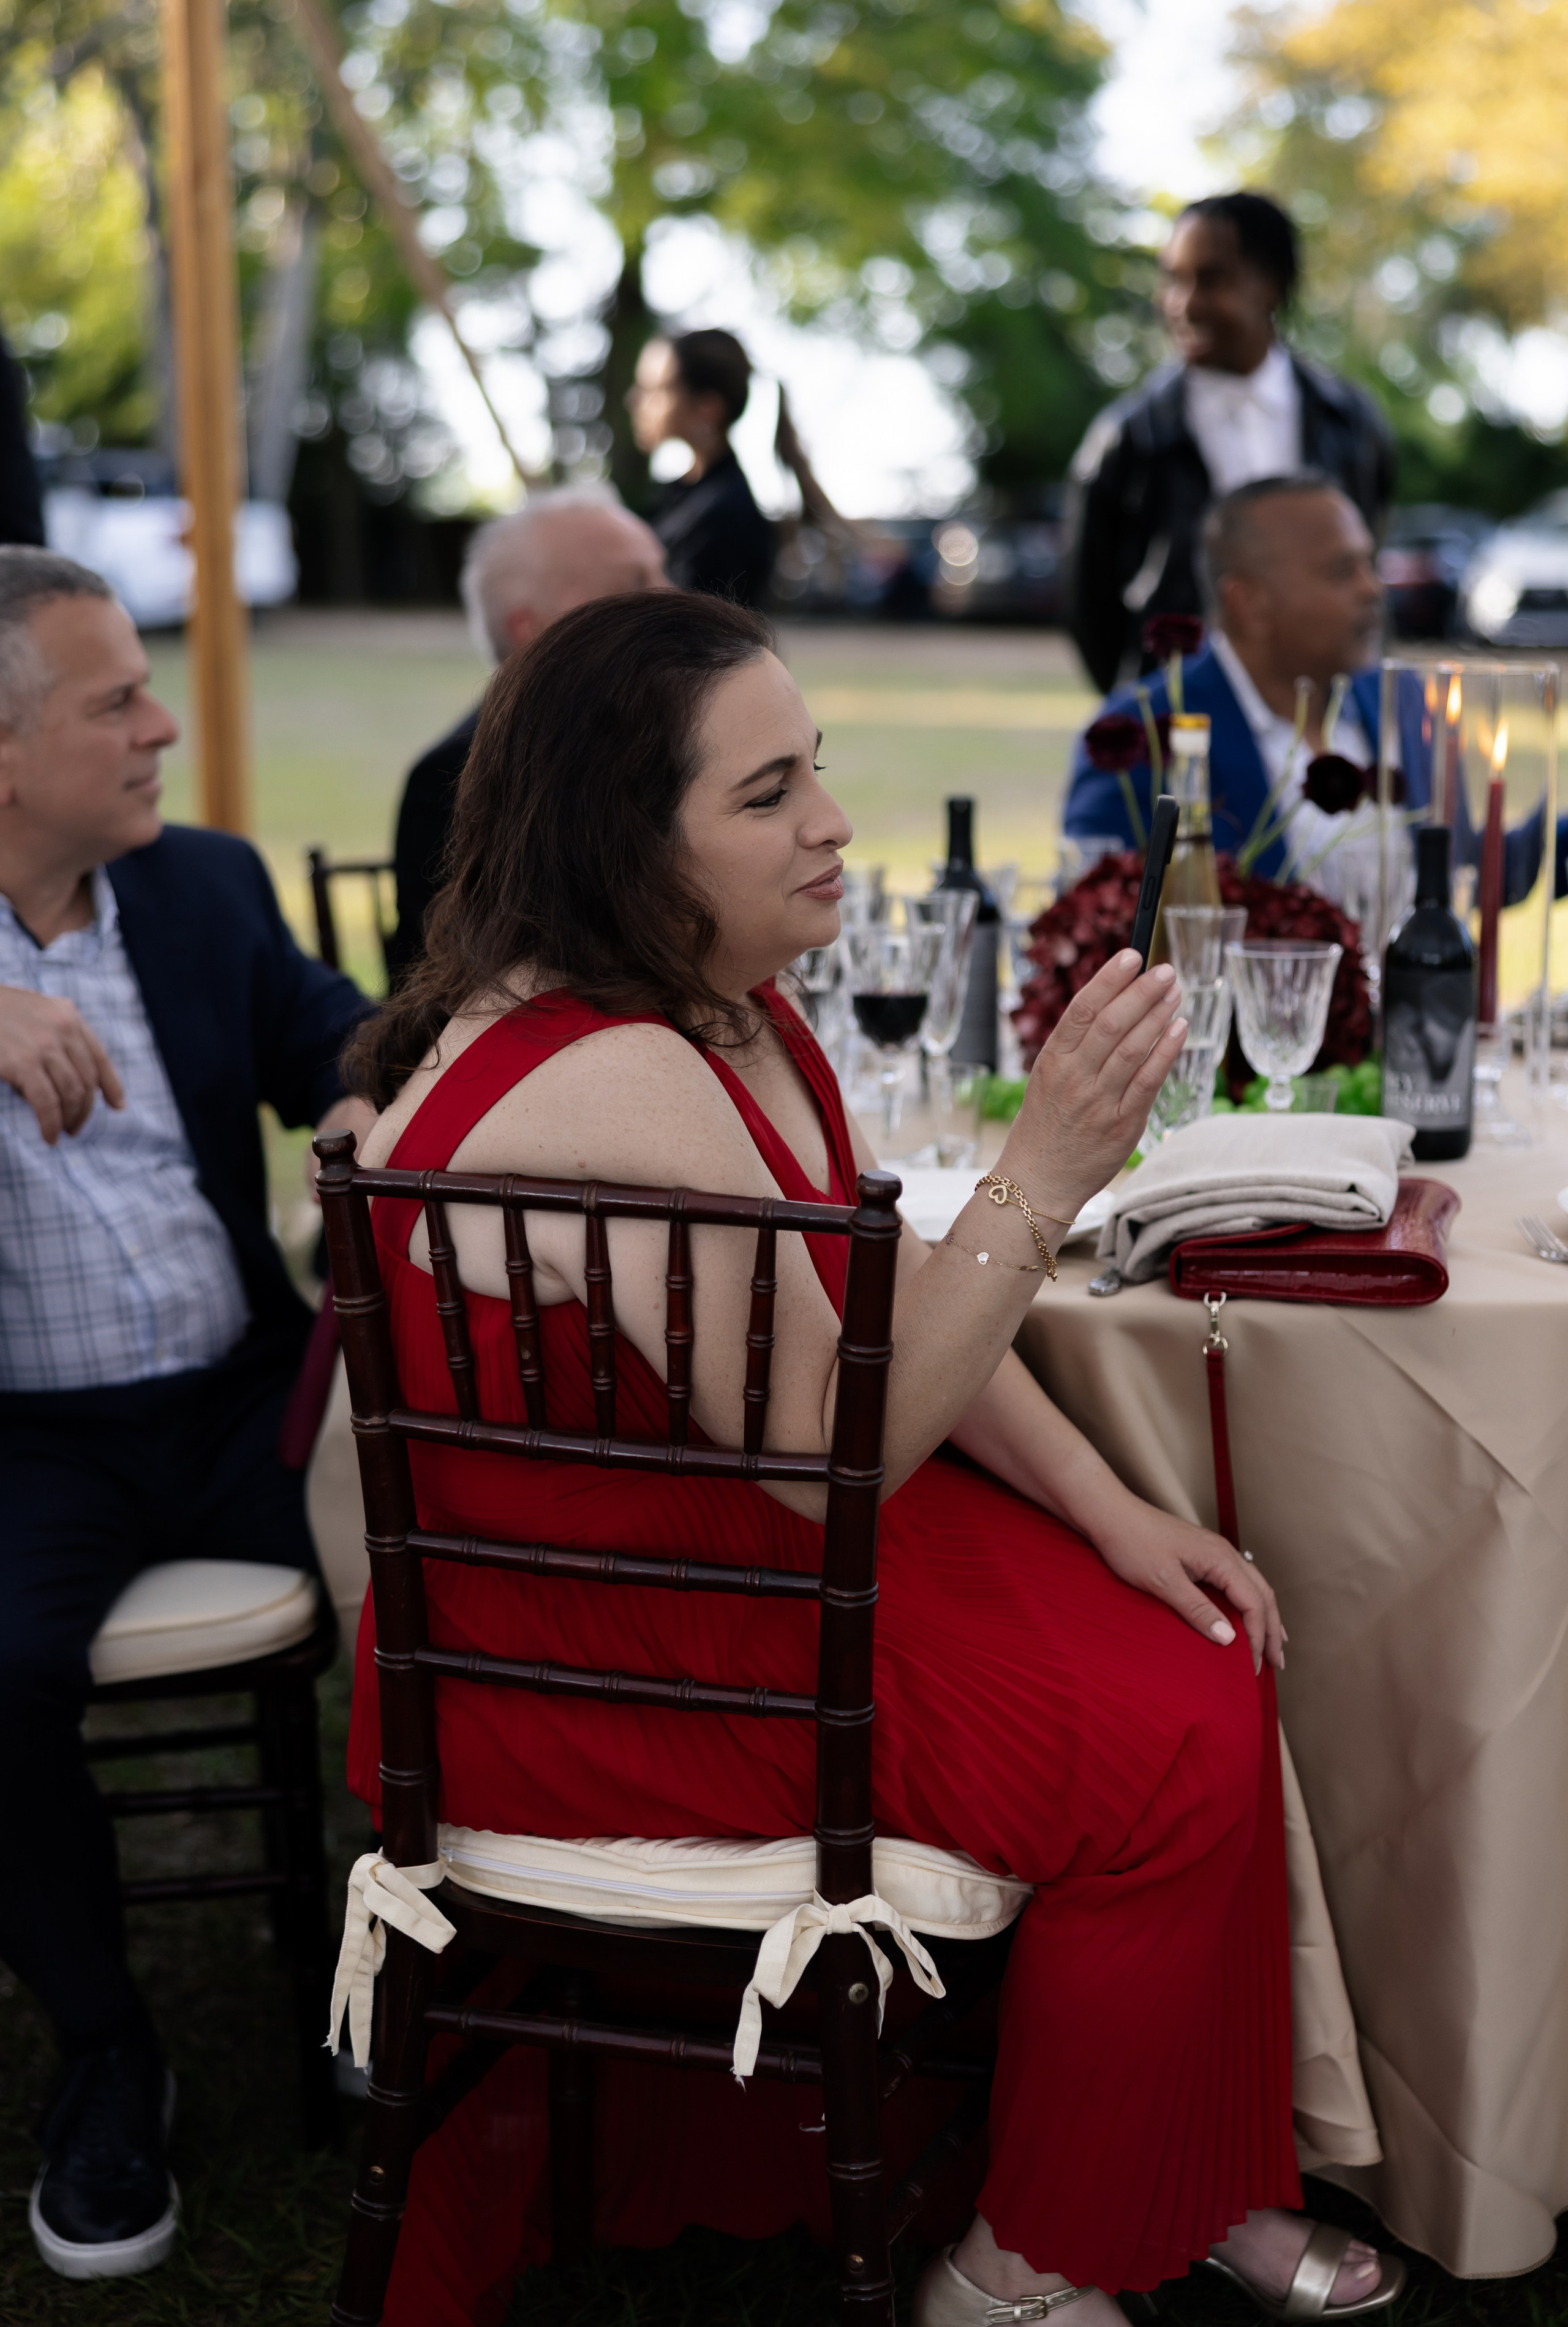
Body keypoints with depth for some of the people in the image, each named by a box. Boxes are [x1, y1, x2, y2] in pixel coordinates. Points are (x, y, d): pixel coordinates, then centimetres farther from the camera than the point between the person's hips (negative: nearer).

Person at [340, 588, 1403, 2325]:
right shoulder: (614, 1087, -28)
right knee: (1173, 1759, -10)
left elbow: (886, 1301, 8)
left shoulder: (726, 1008, 4)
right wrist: (1042, 1175, -29)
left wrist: (1109, 1508, 0)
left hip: (726, 1546, 9)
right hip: (606, 1665, -9)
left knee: (1207, 1646, 4)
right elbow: (832, 1445, -26)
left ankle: (1182, 2180, 19)